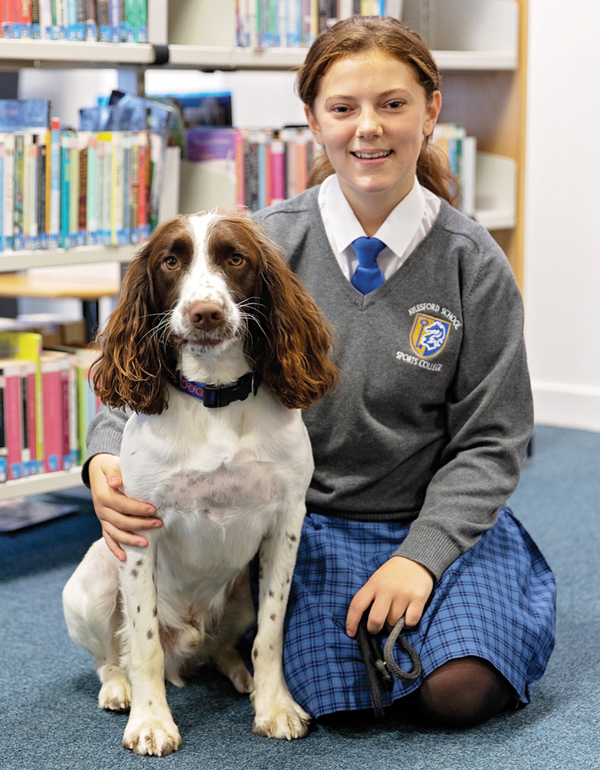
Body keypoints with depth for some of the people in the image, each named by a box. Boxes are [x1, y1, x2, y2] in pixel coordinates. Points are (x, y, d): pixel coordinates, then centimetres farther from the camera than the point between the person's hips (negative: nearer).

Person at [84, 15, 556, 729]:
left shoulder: (473, 263, -5)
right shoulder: (269, 243, -5)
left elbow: (489, 439, -3)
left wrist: (421, 556, -17)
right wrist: (108, 460, -24)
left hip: (438, 517, 1)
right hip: (306, 521, 0)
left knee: (459, 690, -22)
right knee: (336, 695, -23)